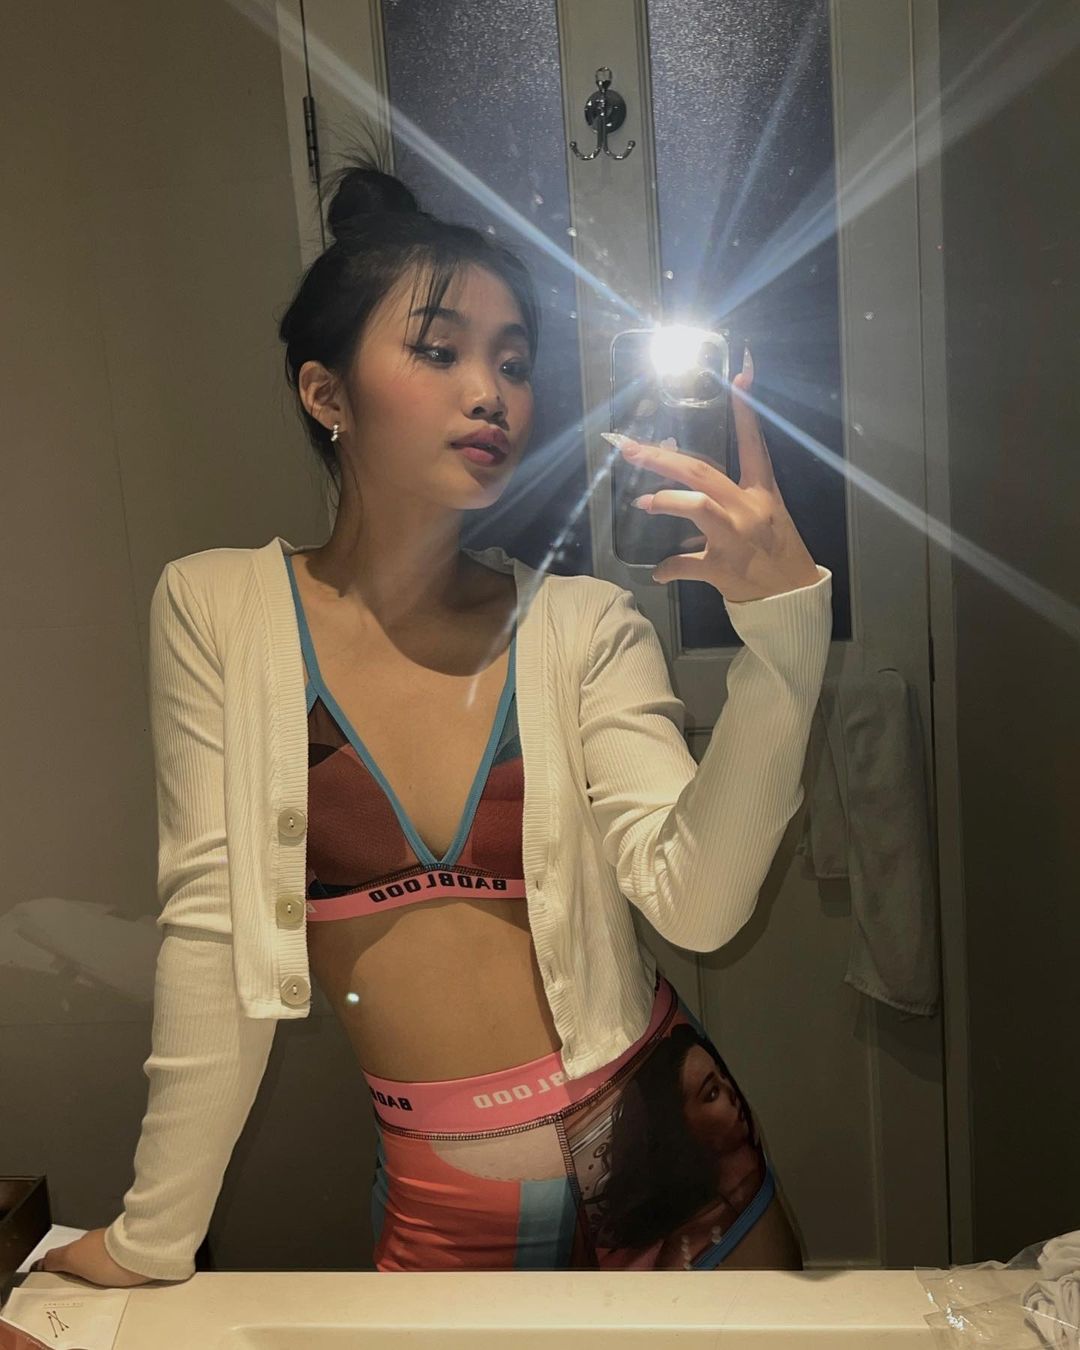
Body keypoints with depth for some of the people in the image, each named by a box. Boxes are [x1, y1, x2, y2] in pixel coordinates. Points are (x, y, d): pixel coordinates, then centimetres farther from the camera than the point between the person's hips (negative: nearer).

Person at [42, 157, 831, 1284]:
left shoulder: (586, 627, -7)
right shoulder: (218, 611, -7)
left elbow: (696, 905, -17)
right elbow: (213, 920, -7)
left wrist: (782, 617, -28)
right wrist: (151, 1244, -4)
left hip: (668, 1161, 2)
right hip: (438, 1206, -1)